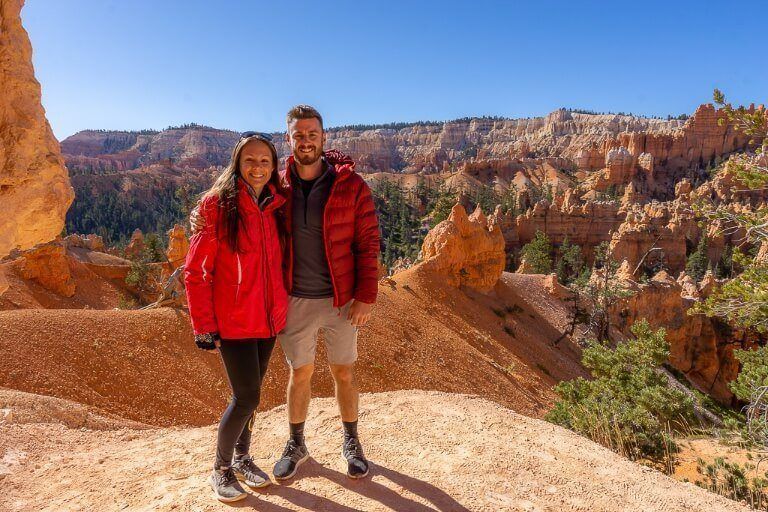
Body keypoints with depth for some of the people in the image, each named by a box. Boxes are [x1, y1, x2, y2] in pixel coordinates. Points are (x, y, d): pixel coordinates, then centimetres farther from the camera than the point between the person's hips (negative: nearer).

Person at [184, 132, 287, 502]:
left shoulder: (275, 206, 4)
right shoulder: (217, 204, -10)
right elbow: (195, 271, -10)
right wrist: (204, 326, -11)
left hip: (268, 319, 5)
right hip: (233, 320, -5)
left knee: (250, 394, 15)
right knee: (247, 397, -2)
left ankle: (242, 458, 35)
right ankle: (220, 470, 21)